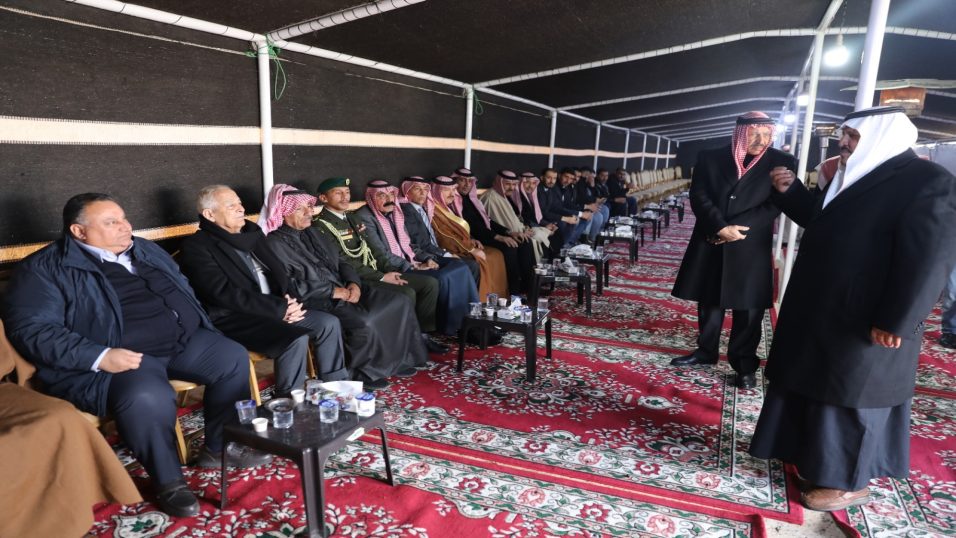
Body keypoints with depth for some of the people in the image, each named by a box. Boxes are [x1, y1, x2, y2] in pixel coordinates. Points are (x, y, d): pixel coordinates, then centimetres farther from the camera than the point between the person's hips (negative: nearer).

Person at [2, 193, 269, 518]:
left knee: (234, 358, -10)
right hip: (119, 358, -6)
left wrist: (200, 331, 8)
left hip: (182, 340, 7)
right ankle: (168, 480, -9)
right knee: (148, 397, -35)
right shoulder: (45, 269, -3)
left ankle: (219, 447, 8)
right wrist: (100, 357, -24)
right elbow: (32, 328, -12)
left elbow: (183, 291, 25)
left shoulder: (146, 250, 17)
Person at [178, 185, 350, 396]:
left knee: (329, 323, -5)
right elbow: (224, 293, -19)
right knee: (296, 340, -29)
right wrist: (279, 307, -20)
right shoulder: (196, 246, -9)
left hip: (275, 309, 8)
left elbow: (277, 270, 16)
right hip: (233, 317, -8)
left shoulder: (251, 232, 15)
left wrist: (290, 301, -6)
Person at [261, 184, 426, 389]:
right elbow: (291, 286, -17)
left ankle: (395, 360, 7)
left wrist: (353, 283, -5)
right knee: (363, 322, -33)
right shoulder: (275, 243, -9)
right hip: (315, 301, -8)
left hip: (343, 289, 8)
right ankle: (364, 373, -6)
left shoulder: (312, 232, 16)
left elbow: (339, 261, 15)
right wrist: (333, 292, -17)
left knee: (401, 301, -4)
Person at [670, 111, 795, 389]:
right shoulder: (710, 158, 3)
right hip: (710, 244, 2)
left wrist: (737, 229, -13)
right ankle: (706, 351, 28)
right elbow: (698, 196, -4)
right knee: (708, 302, 11)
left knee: (748, 308, 2)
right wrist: (721, 227, -17)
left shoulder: (781, 162, 0)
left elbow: (776, 204, -5)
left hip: (752, 248, -1)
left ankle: (744, 363, 16)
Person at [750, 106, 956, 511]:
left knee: (851, 397, 4)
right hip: (821, 309, 9)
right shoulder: (856, 176, 12)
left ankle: (848, 481, 21)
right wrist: (790, 191, 10)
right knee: (812, 386, 17)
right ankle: (814, 455, 35)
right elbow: (819, 220, 25)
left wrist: (896, 321, -23)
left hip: (864, 322, -8)